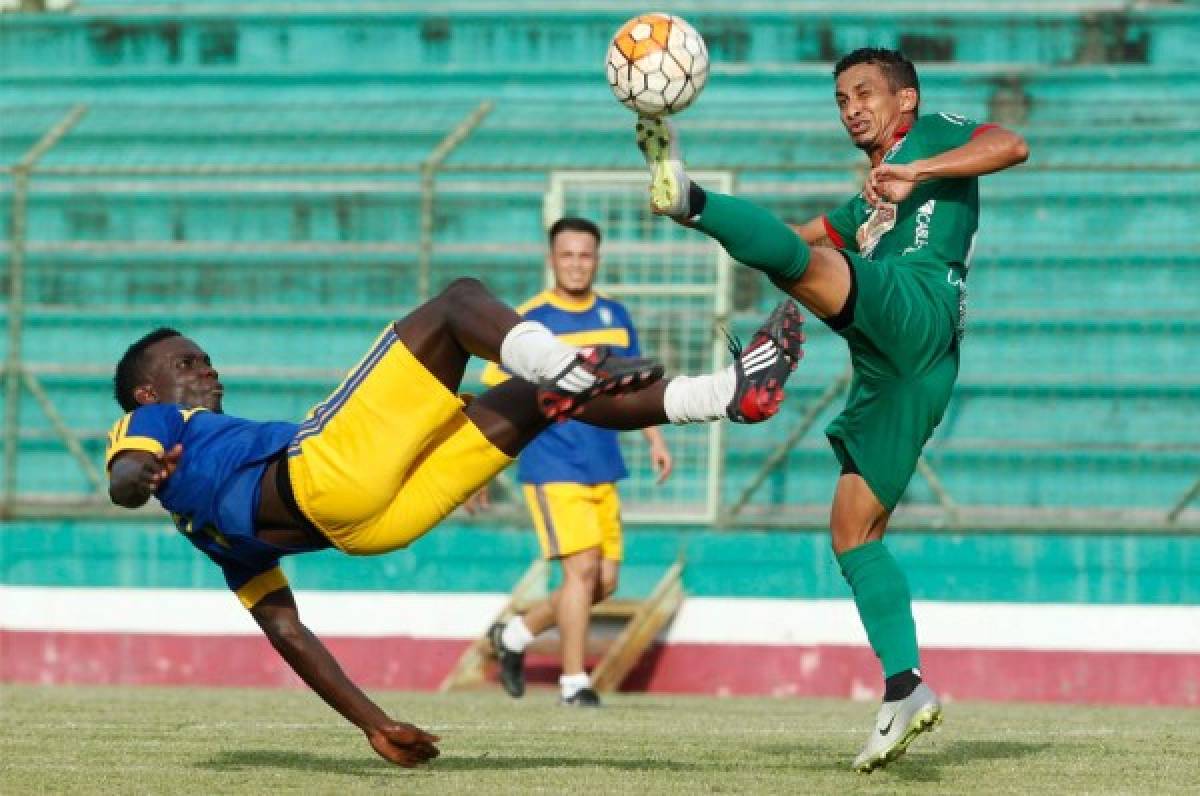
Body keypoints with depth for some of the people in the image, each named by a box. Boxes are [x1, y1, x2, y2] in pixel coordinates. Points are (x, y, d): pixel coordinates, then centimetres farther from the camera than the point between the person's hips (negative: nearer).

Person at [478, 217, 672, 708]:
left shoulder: (615, 317, 10)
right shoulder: (527, 322, -6)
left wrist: (655, 440, 10)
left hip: (604, 469, 6)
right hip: (553, 469, -6)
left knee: (604, 581, 6)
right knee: (582, 568, -14)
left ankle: (515, 635, 25)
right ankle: (574, 682, -5)